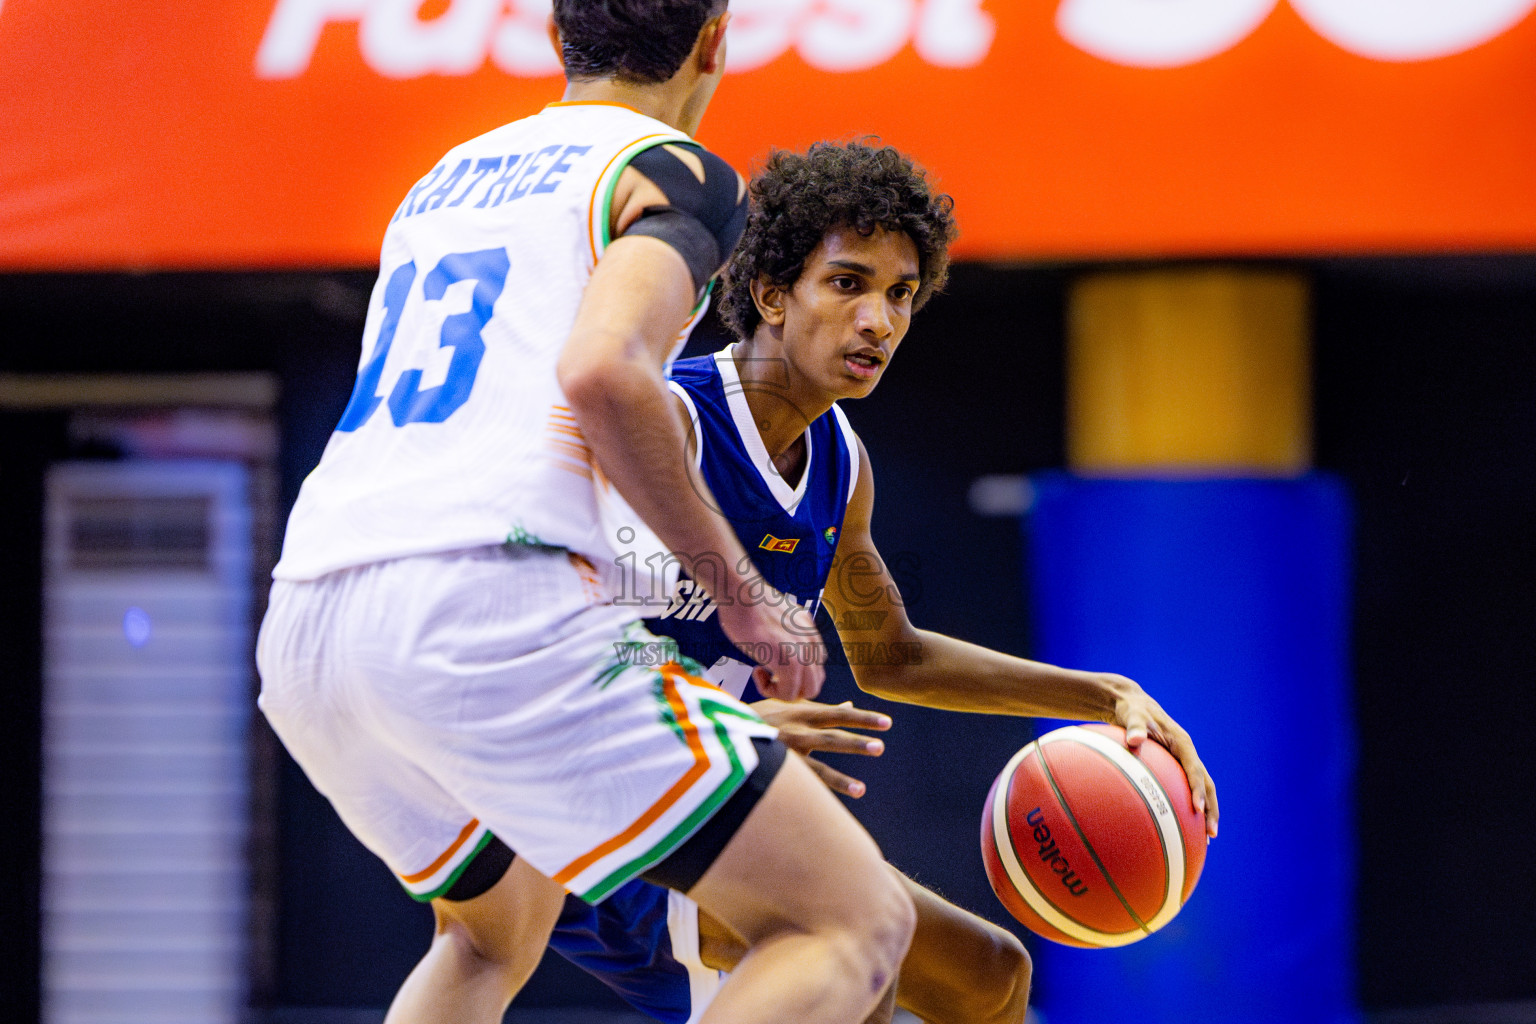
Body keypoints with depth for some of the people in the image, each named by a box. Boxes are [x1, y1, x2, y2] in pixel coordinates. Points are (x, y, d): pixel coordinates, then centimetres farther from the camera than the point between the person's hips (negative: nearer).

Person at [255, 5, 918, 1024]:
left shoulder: (445, 178, 29)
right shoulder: (679, 173, 5)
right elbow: (603, 369, -15)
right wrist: (738, 582, -5)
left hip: (299, 634, 8)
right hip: (488, 612, -8)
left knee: (498, 933, 35)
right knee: (857, 922, -4)